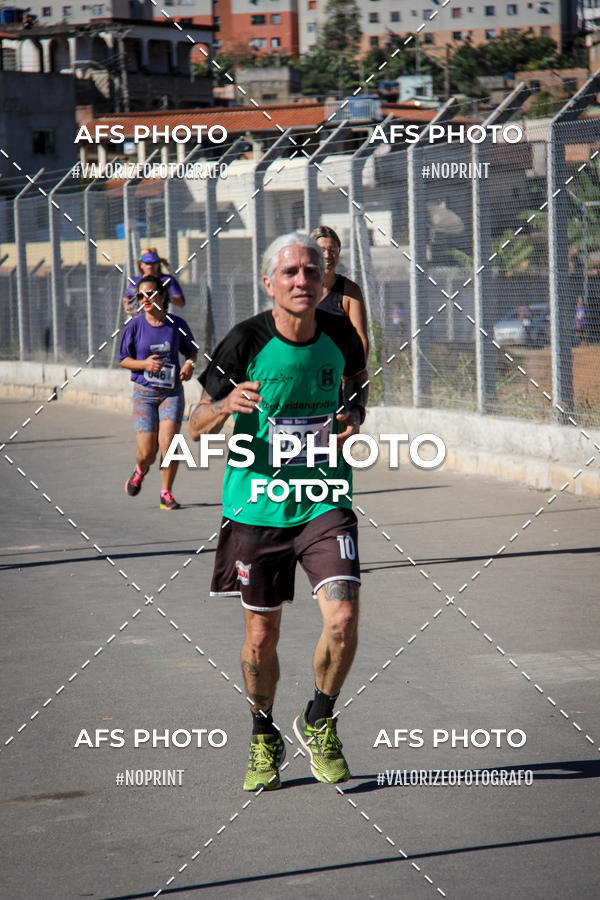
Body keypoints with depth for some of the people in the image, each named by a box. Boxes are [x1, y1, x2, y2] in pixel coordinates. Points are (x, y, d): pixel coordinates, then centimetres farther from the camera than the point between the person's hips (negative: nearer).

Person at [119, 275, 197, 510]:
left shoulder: (177, 325, -1)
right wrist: (144, 363, -15)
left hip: (172, 392, 0)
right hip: (144, 393, 0)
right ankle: (140, 471, 33)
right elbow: (123, 359, 3)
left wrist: (190, 363, -8)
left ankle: (166, 493, 4)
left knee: (168, 443, -14)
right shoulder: (135, 326, -4)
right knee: (147, 452, -4)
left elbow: (191, 350, 15)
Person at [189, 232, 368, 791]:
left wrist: (354, 417, -3)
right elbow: (197, 427, -4)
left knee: (343, 617, -16)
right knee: (261, 635, 7)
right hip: (258, 504, -1)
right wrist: (228, 404, -27)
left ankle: (319, 723, 10)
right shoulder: (245, 342, -11)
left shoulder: (339, 336, -4)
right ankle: (264, 739, 32)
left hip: (324, 500, 1)